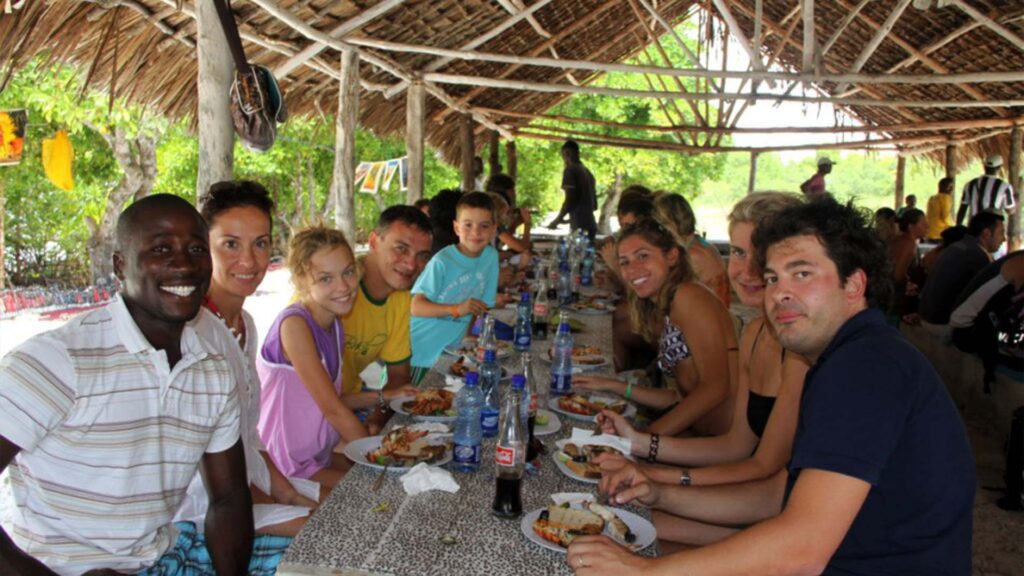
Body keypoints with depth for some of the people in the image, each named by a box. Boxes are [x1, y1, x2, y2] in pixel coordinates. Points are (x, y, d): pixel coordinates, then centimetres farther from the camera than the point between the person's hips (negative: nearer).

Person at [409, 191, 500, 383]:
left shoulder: (491, 257, -2)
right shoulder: (442, 261, -16)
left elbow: (481, 306, 7)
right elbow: (416, 306, -21)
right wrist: (457, 309, -32)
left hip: (451, 352, 4)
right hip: (418, 351, -4)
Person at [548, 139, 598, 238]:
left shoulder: (570, 170, -4)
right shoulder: (587, 172, 18)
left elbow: (570, 199, -14)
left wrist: (557, 220, -3)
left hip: (579, 226, -7)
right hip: (590, 225, 7)